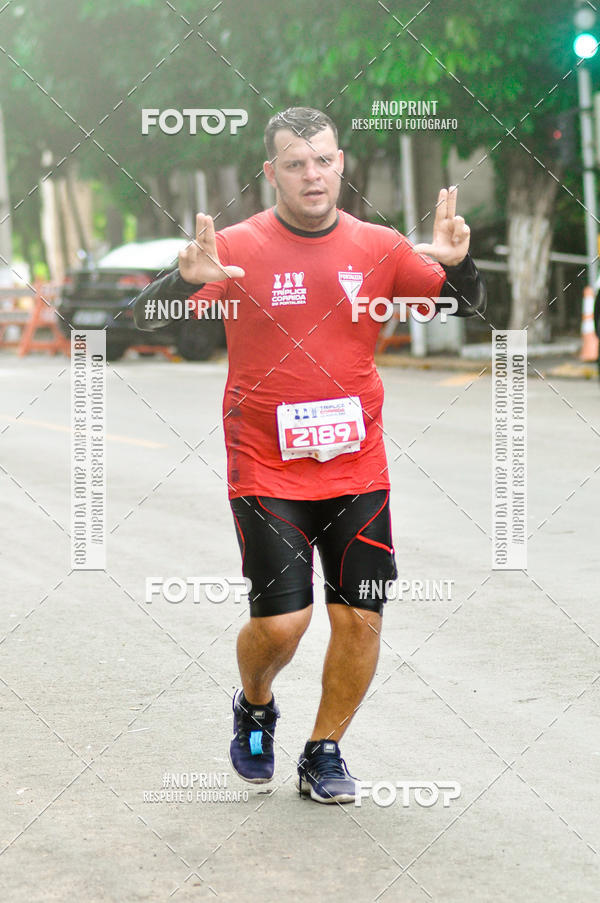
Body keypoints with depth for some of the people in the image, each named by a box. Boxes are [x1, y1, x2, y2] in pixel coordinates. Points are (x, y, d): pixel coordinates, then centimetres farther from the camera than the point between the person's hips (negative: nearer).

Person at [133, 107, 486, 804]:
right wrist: (187, 279, -33)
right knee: (281, 620, -10)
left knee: (360, 617, 0)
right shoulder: (239, 247, -7)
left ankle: (324, 753, 20)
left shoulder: (378, 247, 2)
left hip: (357, 469, 3)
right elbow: (147, 318, -12)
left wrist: (457, 262, -16)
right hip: (266, 471, -3)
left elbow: (469, 308, 6)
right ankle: (254, 709, 24)